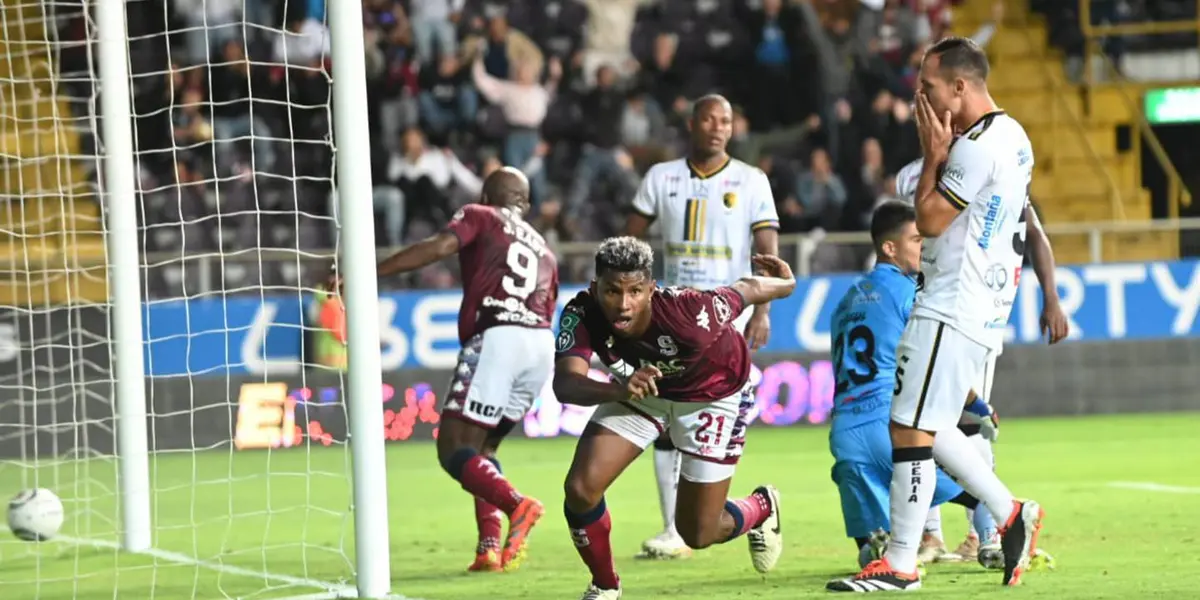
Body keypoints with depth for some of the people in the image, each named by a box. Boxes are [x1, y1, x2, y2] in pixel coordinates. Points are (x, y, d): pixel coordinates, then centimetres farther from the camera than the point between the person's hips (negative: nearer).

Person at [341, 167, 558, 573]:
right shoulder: (544, 251, 31)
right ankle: (490, 546, 2)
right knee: (481, 449, 19)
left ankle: (516, 504, -29)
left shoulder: (480, 217, 14)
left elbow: (439, 247, -5)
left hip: (496, 337, -6)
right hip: (542, 343, 6)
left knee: (454, 449, -4)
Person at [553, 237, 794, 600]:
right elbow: (564, 385, -46)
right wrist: (619, 389, -66)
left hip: (713, 395, -3)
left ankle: (762, 509, 40)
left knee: (697, 534, 4)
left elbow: (746, 291, -20)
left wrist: (784, 282, 2)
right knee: (580, 490, -15)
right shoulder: (582, 315, -33)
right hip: (642, 390, 3)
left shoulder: (688, 312, -41)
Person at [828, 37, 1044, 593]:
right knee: (926, 426, 17)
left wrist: (933, 155, -4)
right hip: (981, 311, 11)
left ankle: (900, 563, -5)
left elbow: (929, 220, -13)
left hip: (951, 311, -11)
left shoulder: (978, 146, -18)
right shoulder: (1012, 137, 14)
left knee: (911, 428, -8)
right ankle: (1010, 513, 18)